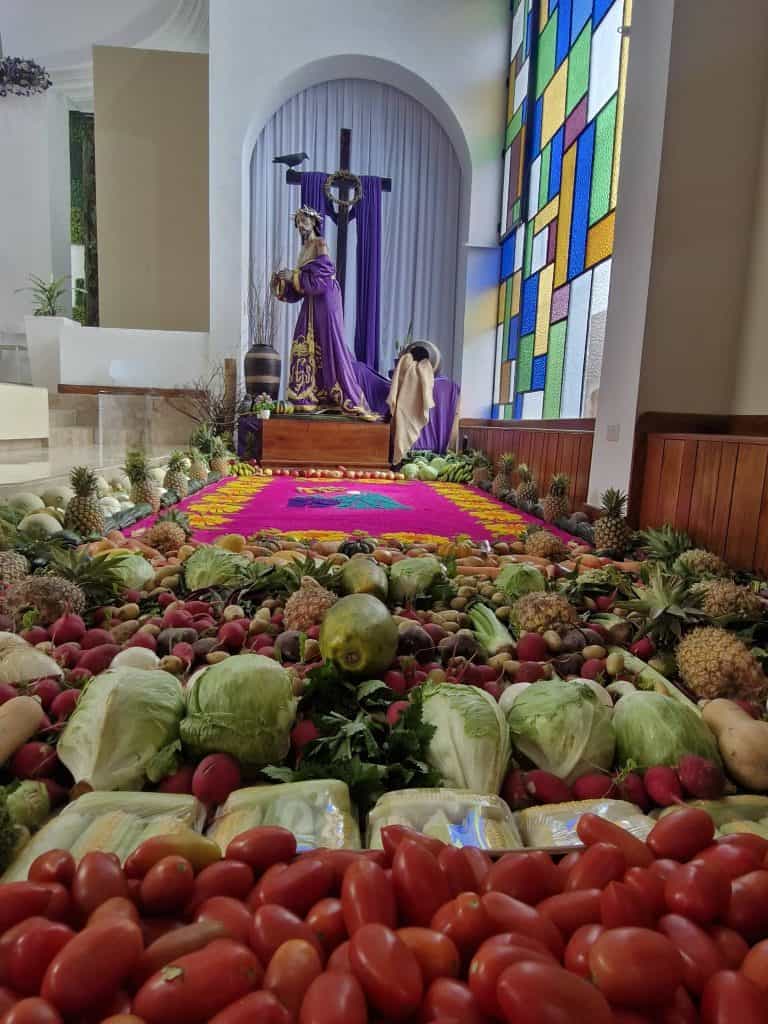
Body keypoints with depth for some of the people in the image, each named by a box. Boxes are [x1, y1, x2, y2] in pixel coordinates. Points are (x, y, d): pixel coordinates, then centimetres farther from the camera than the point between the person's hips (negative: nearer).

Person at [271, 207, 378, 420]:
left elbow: (321, 280, -17)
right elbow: (300, 287, 17)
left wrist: (294, 276, -13)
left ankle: (351, 400, -4)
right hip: (312, 305, 8)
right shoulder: (306, 248, 17)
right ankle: (311, 399, 8)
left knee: (329, 347, -9)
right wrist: (284, 281, 3)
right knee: (306, 348, 4)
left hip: (325, 303, -8)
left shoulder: (320, 245, -7)